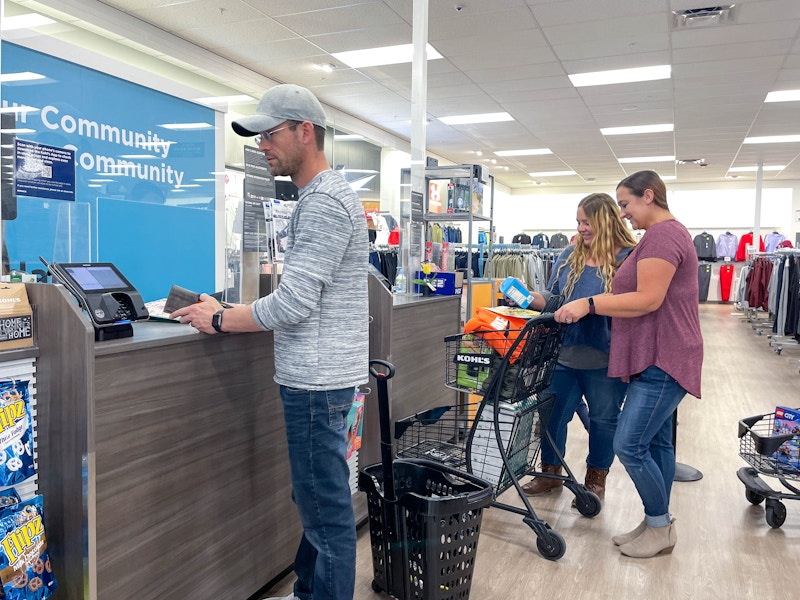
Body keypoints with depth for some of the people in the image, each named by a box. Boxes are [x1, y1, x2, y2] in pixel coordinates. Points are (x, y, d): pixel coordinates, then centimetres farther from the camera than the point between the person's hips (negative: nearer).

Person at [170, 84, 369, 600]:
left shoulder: (325, 201, -17)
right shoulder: (325, 195, 17)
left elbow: (294, 302, -22)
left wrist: (219, 319, -9)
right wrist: (231, 312, 16)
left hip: (318, 381, -11)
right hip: (319, 374, 11)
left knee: (326, 507, 1)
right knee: (316, 498, 20)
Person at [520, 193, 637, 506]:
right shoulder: (569, 256, 7)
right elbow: (553, 299, 12)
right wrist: (527, 297, -6)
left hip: (605, 361, -4)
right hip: (564, 354, 4)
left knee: (603, 419, 13)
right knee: (552, 413, 11)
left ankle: (596, 479, 31)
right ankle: (551, 472, 31)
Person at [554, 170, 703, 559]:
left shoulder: (661, 235, -16)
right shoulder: (666, 234, 19)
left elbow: (648, 299, -24)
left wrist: (588, 304, -21)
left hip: (661, 361, -11)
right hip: (657, 359, 11)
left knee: (629, 446, -7)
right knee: (656, 442, 14)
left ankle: (660, 527, 9)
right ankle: (657, 525, 23)